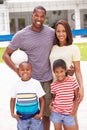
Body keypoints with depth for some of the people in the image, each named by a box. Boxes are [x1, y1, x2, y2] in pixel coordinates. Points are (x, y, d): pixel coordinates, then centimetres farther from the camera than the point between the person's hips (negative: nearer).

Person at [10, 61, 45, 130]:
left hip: (35, 116, -2)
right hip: (21, 117, 2)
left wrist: (41, 113, -11)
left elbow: (42, 99, -5)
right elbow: (13, 100, 7)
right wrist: (12, 113, 0)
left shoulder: (36, 83, -10)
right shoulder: (16, 85, -4)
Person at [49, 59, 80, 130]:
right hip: (56, 113, 2)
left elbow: (77, 97, -5)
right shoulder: (53, 85, -4)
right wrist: (51, 104, -7)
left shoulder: (72, 80, -11)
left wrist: (75, 110, -9)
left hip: (69, 113, -2)